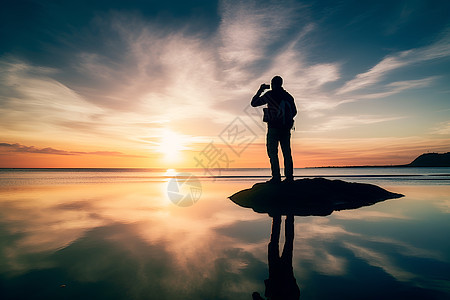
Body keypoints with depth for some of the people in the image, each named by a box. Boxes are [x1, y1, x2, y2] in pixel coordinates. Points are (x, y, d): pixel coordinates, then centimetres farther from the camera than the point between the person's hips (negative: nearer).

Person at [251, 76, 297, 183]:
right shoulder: (288, 96, 15)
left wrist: (260, 90, 15)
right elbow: (294, 111, 20)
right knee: (287, 152, 6)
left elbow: (253, 103, 4)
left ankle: (276, 177, -8)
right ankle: (289, 176, 3)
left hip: (273, 127, -5)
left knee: (272, 151, -3)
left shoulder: (269, 94, -1)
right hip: (286, 128, 5)